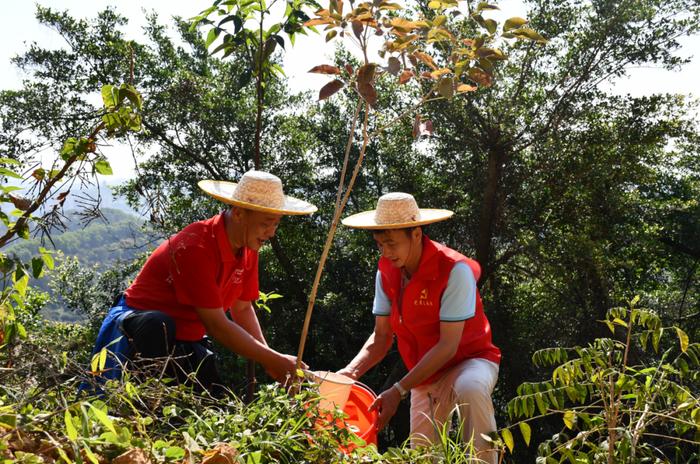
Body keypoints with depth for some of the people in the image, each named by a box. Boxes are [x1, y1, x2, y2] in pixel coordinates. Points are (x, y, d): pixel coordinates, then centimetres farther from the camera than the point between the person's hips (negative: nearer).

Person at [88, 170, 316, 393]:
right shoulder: (194, 248, -29)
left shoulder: (248, 249, -3)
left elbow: (242, 310, 6)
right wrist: (273, 360, -23)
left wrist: (270, 358, -7)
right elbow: (216, 325, -28)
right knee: (159, 326, -40)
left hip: (187, 342, 8)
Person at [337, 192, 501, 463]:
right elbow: (381, 337, -2)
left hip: (469, 360, -5)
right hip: (425, 375, 5)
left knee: (469, 389, -39)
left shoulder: (455, 270, -26)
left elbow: (448, 345, -27)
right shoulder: (386, 271, -8)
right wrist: (351, 371, -20)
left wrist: (399, 390, -30)